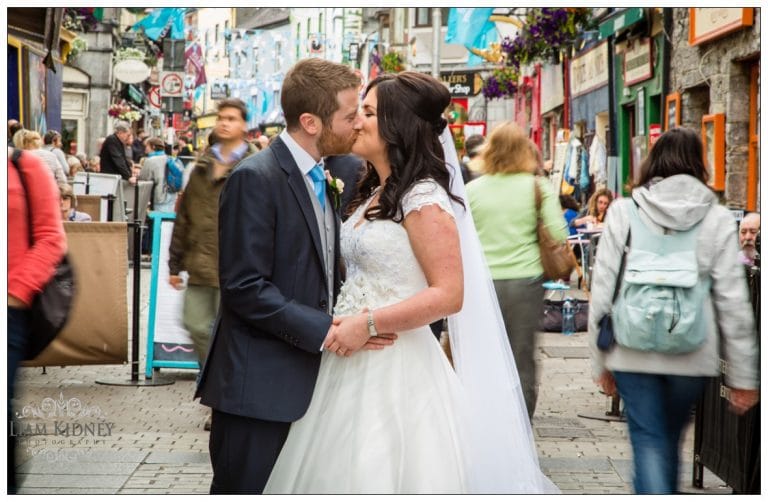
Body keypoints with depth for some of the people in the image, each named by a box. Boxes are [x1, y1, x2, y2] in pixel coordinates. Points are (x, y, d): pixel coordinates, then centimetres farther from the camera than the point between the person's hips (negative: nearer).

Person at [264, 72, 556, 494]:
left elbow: (448, 294, -20)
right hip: (351, 363, 9)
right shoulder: (374, 195, 14)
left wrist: (368, 325, -21)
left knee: (386, 473, -2)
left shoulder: (423, 199, -14)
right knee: (342, 472, 13)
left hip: (395, 368, -9)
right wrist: (343, 324, 2)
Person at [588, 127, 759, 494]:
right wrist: (742, 376, 3)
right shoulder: (717, 219, -2)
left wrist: (600, 360, 5)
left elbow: (602, 290, -3)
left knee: (649, 440, 5)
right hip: (692, 354, 2)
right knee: (670, 437, 21)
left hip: (634, 352, -1)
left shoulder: (623, 212, -2)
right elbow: (733, 301, -3)